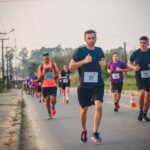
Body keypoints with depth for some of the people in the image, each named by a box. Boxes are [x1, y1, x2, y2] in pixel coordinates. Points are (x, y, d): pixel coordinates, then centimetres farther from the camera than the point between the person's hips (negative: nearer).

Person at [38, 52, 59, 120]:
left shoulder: (53, 64, 5)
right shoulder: (41, 66, 2)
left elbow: (57, 72, 14)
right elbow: (39, 77, 3)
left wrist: (55, 75, -7)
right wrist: (42, 75, -19)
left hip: (53, 85, 0)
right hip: (45, 85, 1)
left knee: (53, 99, -13)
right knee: (47, 100, 3)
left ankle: (53, 107, 22)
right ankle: (49, 114, 19)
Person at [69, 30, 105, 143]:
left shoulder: (99, 50, 6)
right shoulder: (80, 50, -6)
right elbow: (71, 66, -6)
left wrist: (102, 62, 0)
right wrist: (84, 61, -19)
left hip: (98, 84, 2)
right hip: (84, 85, -2)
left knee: (99, 106, -18)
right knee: (84, 109, 10)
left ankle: (95, 133, -9)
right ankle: (84, 131, 33)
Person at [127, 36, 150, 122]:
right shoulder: (136, 53, -4)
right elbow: (129, 63, 6)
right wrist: (134, 67, -13)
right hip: (140, 77, -3)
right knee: (141, 92, -22)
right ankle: (141, 111, 0)